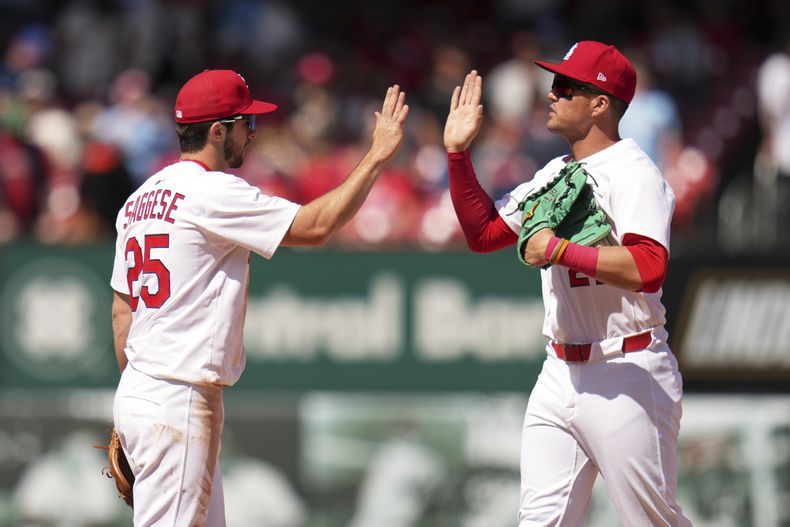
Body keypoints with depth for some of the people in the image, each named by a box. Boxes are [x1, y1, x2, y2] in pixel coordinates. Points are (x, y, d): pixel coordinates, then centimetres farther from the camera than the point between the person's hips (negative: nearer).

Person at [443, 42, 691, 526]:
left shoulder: (634, 174, -13)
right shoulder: (554, 175, 15)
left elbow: (648, 268, -28)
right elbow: (483, 232, 20)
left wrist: (557, 250, -23)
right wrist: (458, 153, 12)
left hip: (628, 375, -8)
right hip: (561, 374, 8)